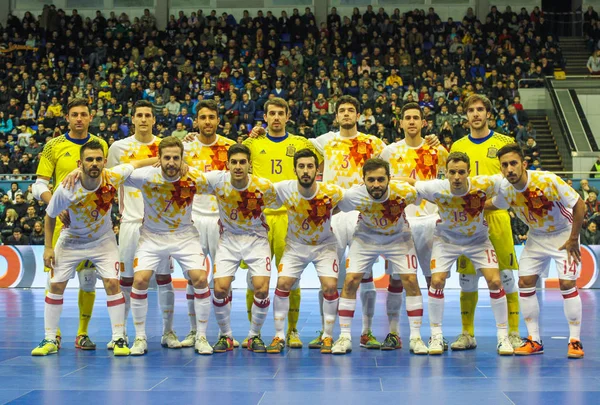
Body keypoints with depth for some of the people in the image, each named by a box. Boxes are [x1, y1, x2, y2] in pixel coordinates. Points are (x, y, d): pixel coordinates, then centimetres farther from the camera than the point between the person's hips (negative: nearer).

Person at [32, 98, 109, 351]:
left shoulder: (101, 145, 8)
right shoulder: (54, 146, 3)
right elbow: (39, 186, 2)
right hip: (61, 221, -1)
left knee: (88, 280, 3)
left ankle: (82, 334, 13)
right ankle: (53, 333, 10)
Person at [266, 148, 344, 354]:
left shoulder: (331, 192, -24)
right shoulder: (283, 189, -21)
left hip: (325, 245, -1)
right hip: (296, 245, 1)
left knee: (330, 286, -14)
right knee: (283, 283, -11)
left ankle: (328, 337, 4)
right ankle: (279, 336, 4)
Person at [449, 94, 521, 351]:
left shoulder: (504, 143, 4)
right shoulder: (458, 147, 12)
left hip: (497, 216, -2)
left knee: (506, 277, -2)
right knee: (467, 279, 4)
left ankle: (513, 334, 5)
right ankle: (467, 334, 14)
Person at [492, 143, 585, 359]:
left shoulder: (548, 180, -31)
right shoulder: (505, 188, -16)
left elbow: (579, 205, -22)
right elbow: (493, 204, 9)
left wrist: (573, 239, -19)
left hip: (563, 234, -5)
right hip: (536, 236, 5)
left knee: (567, 284, -15)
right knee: (525, 282, -3)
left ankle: (575, 341, -4)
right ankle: (534, 341, 7)